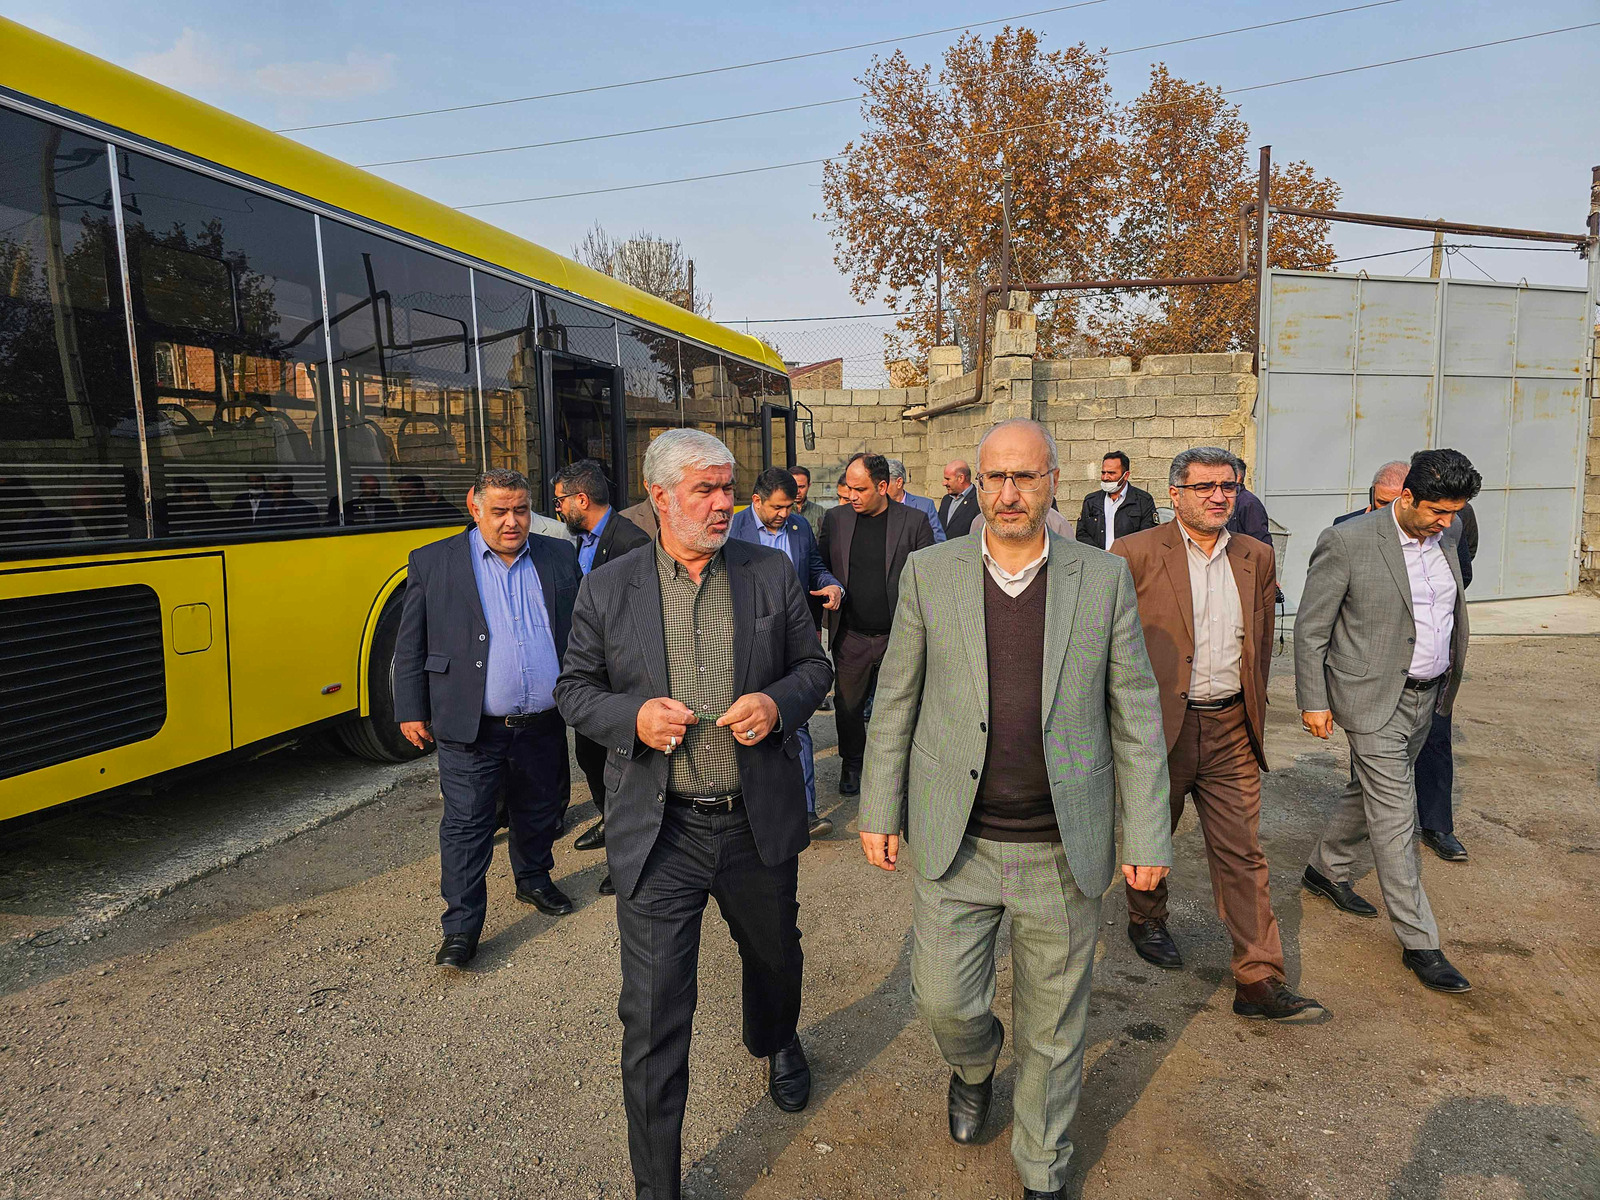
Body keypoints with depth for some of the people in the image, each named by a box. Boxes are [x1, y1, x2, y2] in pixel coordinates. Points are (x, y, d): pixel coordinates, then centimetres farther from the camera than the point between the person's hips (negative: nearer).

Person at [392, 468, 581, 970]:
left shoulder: (560, 557, 5)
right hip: (472, 730, -3)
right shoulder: (432, 562, -2)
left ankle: (534, 880, 42)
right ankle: (461, 926, 14)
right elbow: (410, 647, 2)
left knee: (540, 815, 18)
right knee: (466, 825, 2)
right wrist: (411, 711, 0)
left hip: (544, 726, 3)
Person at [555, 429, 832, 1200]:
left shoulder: (772, 573, -1)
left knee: (773, 954, 27)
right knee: (653, 1015, 2)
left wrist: (780, 702, -16)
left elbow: (813, 664, 6)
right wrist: (633, 717, -17)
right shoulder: (607, 589, -4)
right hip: (660, 833, -2)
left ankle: (775, 1040, 63)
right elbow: (574, 689, 3)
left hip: (758, 823, 3)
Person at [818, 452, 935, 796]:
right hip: (851, 637, 2)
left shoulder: (914, 522, -4)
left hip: (898, 638, -2)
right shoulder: (835, 519, 3)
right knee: (848, 706, 11)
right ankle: (852, 764, 34)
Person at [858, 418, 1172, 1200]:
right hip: (954, 842, 0)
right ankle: (974, 1066, 48)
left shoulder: (1104, 579, -3)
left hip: (1064, 850, 0)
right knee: (943, 1000, 11)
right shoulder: (930, 573, -3)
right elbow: (896, 698, 3)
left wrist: (1148, 837, -1)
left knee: (1054, 1026, 14)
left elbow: (1135, 715, 0)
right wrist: (879, 811, 3)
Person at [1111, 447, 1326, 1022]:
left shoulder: (1256, 557, 7)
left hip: (1231, 729, 4)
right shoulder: (1135, 554, -9)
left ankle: (1260, 980, 12)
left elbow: (1261, 641, 17)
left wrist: (1253, 711, 15)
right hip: (1158, 723, -3)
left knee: (1243, 854, 5)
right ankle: (1146, 920, 42)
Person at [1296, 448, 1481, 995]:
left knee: (1369, 793, 21)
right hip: (1374, 699, -7)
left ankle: (1326, 869, 42)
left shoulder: (1442, 539, 4)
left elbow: (1451, 615, 17)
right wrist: (1313, 702, -12)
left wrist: (1446, 685, 15)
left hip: (1425, 697, 7)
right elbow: (1310, 628, -13)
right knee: (1395, 817, -3)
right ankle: (1419, 941, 7)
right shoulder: (1346, 541, -17)